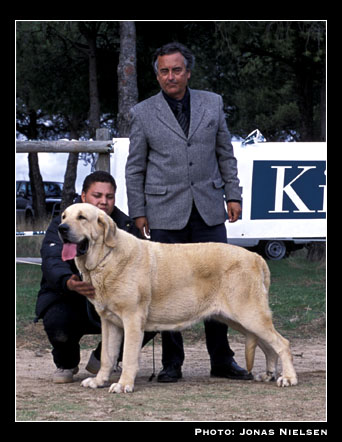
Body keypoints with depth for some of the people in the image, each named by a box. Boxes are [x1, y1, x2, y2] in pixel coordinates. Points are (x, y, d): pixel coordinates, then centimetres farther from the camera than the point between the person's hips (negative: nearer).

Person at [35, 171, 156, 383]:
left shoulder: (125, 225, 2)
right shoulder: (62, 224, -6)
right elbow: (52, 262, -24)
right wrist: (69, 283, -48)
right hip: (66, 298, -3)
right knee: (57, 324, -35)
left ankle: (102, 359, 7)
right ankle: (66, 364, 4)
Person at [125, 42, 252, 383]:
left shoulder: (212, 104, 8)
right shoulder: (143, 113, 3)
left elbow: (225, 154, 14)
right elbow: (135, 168, 6)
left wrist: (233, 194, 7)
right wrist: (138, 212, 2)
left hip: (208, 209, 2)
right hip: (165, 212, -2)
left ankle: (221, 360, 10)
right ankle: (172, 363, 8)